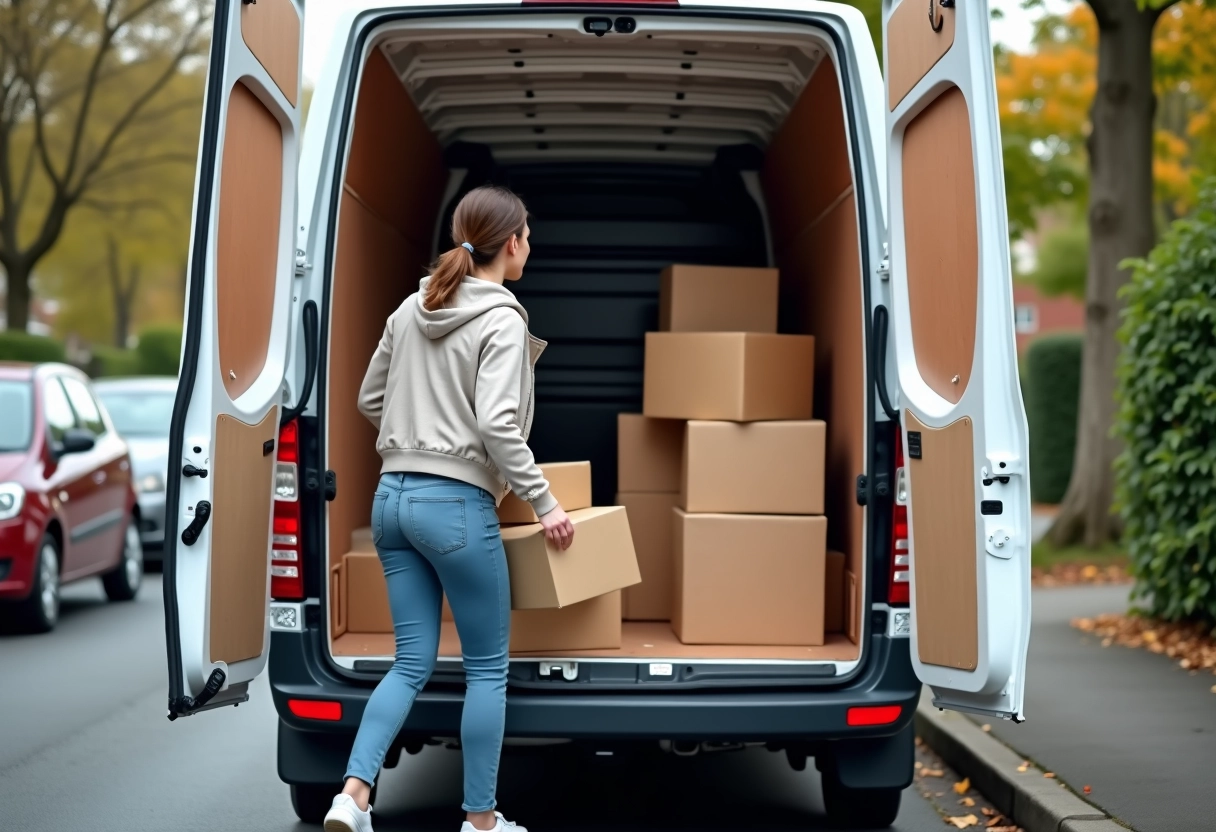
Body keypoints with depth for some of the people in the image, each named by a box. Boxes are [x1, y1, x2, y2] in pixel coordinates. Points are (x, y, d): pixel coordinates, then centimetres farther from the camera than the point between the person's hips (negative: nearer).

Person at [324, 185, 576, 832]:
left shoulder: (411, 310, 12)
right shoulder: (502, 322, -10)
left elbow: (370, 401, 19)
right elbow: (497, 425, -19)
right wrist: (545, 504, -13)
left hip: (393, 498, 7)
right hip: (457, 506, -7)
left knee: (412, 662, 11)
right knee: (487, 666, 7)